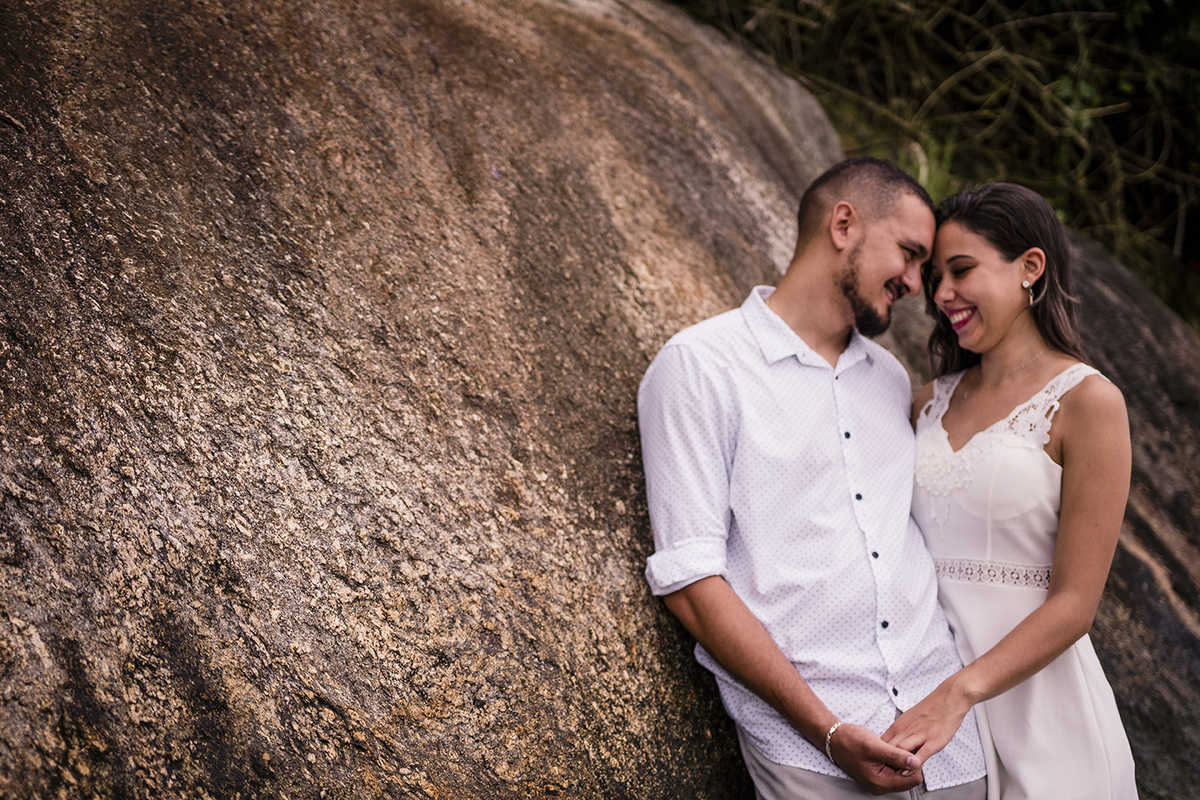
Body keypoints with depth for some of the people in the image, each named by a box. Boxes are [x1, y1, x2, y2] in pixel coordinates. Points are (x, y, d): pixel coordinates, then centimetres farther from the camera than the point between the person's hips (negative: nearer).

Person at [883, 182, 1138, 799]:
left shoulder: (1086, 402, -9)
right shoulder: (932, 402, 7)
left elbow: (1074, 604, -14)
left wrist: (959, 694, -23)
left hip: (1030, 693, -5)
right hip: (924, 684, 5)